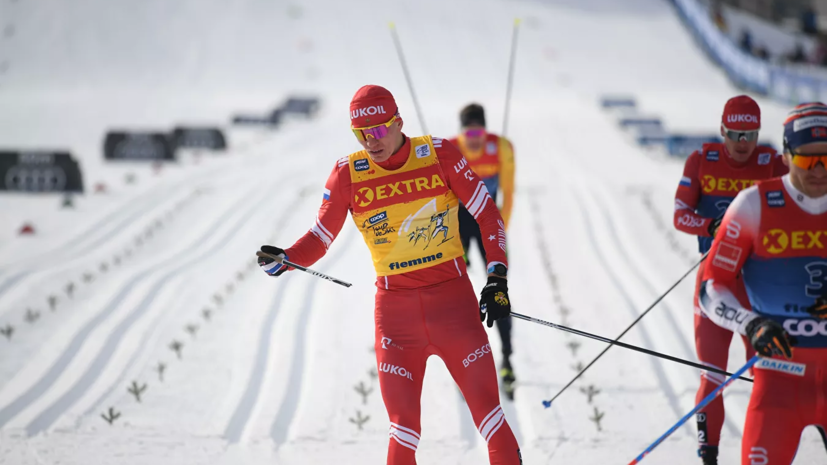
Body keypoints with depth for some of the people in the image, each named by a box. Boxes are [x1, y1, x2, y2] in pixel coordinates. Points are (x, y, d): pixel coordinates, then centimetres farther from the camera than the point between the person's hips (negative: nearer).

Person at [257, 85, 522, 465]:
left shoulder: (439, 155, -4)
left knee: (485, 404, -4)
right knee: (403, 420, -3)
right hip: (394, 303, 1)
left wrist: (497, 279, -7)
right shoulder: (348, 174, -1)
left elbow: (487, 215, 0)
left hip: (452, 294, -1)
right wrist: (285, 259, -17)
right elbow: (320, 236, 3)